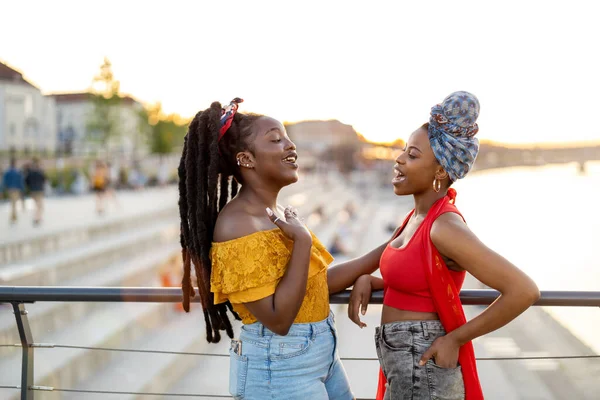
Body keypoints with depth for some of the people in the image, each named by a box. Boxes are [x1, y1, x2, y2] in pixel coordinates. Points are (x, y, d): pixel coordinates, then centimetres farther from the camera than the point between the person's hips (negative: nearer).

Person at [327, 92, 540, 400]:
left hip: (424, 368, -9)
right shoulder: (420, 216, 6)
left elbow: (524, 291, -25)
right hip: (404, 363, 9)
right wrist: (365, 281, -1)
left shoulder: (446, 227, -21)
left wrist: (455, 339, -18)